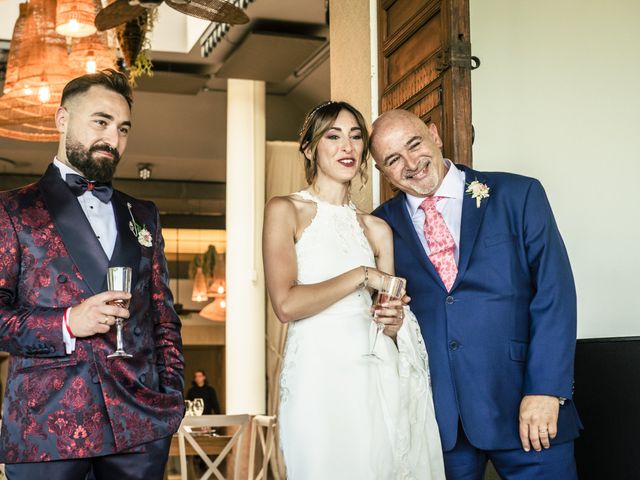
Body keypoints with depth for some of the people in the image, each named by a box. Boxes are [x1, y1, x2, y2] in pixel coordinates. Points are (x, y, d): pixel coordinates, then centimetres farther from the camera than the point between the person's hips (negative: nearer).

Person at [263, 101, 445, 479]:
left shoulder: (377, 229, 13)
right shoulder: (286, 211, 0)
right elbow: (286, 304, -13)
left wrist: (395, 321, -2)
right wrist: (361, 275, -9)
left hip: (379, 374, 5)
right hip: (319, 376, -4)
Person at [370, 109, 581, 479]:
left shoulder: (518, 195, -1)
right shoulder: (383, 224, 6)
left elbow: (554, 292, -6)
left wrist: (545, 390, -13)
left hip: (525, 405, -2)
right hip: (436, 413, 2)